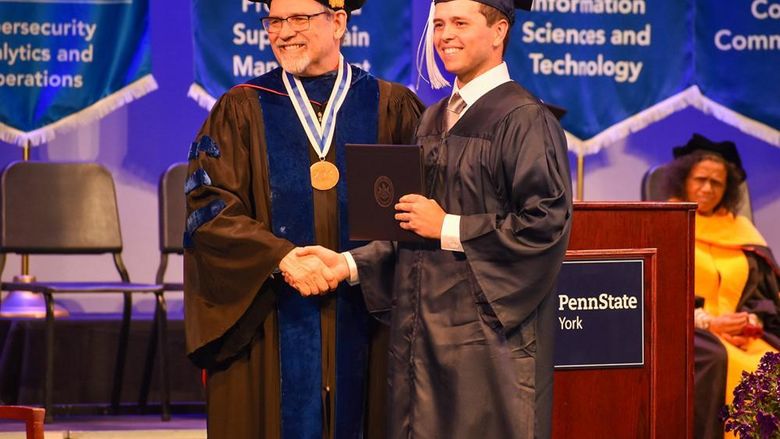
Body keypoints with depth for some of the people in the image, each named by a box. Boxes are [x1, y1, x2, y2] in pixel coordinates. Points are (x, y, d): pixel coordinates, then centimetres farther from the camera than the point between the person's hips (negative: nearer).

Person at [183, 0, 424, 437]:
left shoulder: (392, 107, 6)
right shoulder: (241, 110, 5)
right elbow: (209, 206, -4)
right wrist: (283, 258, -17)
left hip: (362, 324, 1)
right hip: (270, 327, 0)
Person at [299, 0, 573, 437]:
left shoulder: (525, 119, -9)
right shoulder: (434, 121, 15)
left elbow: (547, 225, -17)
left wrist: (449, 228, -15)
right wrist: (349, 263, 2)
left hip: (487, 334, -7)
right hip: (425, 329, 7)